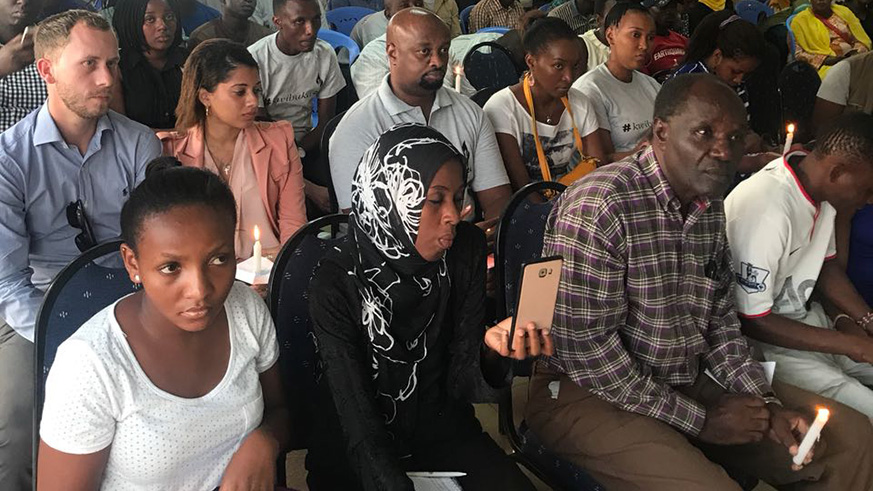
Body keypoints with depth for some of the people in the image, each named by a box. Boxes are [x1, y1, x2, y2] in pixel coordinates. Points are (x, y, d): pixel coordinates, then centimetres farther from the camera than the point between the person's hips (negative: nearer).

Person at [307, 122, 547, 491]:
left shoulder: (466, 251, -7)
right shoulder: (338, 284, -19)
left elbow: (461, 384, -7)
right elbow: (359, 424, -18)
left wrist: (491, 349, -27)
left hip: (442, 431, 3)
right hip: (357, 450, -2)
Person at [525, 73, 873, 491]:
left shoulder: (711, 206, 6)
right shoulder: (598, 206, -22)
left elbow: (719, 320, 13)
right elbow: (586, 350, -24)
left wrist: (768, 406, -2)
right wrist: (699, 419, -15)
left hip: (688, 381, 8)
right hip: (588, 394, -8)